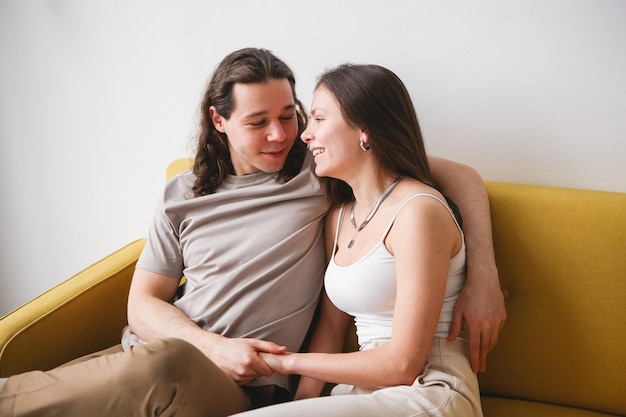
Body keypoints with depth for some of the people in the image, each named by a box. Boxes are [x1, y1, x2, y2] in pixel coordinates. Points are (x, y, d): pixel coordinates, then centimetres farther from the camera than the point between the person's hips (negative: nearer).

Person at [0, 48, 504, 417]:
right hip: (145, 360, 3)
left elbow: (459, 175, 3)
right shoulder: (183, 196, 12)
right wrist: (214, 346, -8)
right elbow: (144, 304, 11)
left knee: (170, 365, -37)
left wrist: (485, 276, -11)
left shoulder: (320, 170, 2)